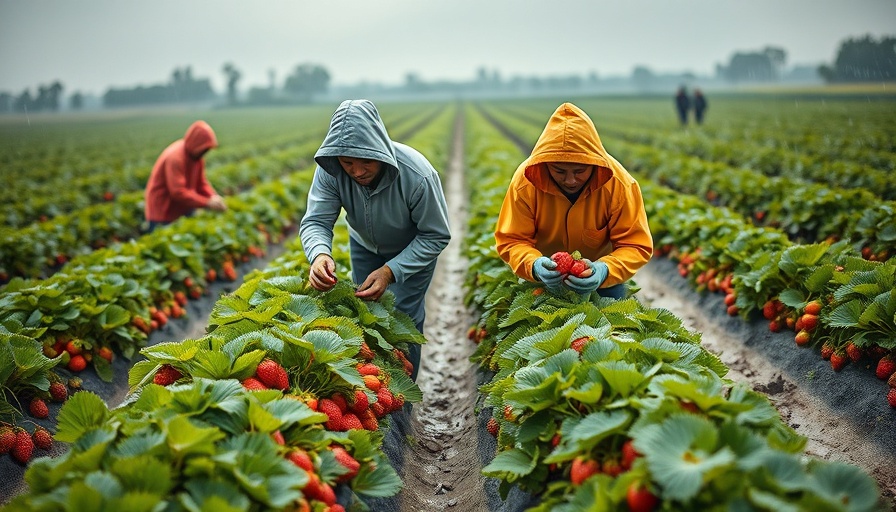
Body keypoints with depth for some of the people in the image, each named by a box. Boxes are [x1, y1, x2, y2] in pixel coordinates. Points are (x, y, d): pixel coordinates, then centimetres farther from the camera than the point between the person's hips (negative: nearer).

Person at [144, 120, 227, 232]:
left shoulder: (196, 156, 0)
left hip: (183, 211, 8)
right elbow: (178, 192, -30)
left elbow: (201, 183, 6)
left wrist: (213, 197, -15)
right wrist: (207, 203, -31)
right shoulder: (175, 157, -25)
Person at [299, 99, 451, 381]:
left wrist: (390, 271, -40)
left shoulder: (418, 175, -40)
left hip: (413, 251, -3)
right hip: (364, 246, 4)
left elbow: (437, 236, -29)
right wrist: (320, 254, -52)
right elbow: (316, 221, -27)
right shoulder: (330, 170, -31)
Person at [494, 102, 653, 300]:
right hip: (546, 275, 0)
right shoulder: (525, 180, -28)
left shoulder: (619, 184, -29)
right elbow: (511, 241, -21)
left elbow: (636, 246, -24)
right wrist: (534, 265, -44)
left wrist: (605, 270, -46)